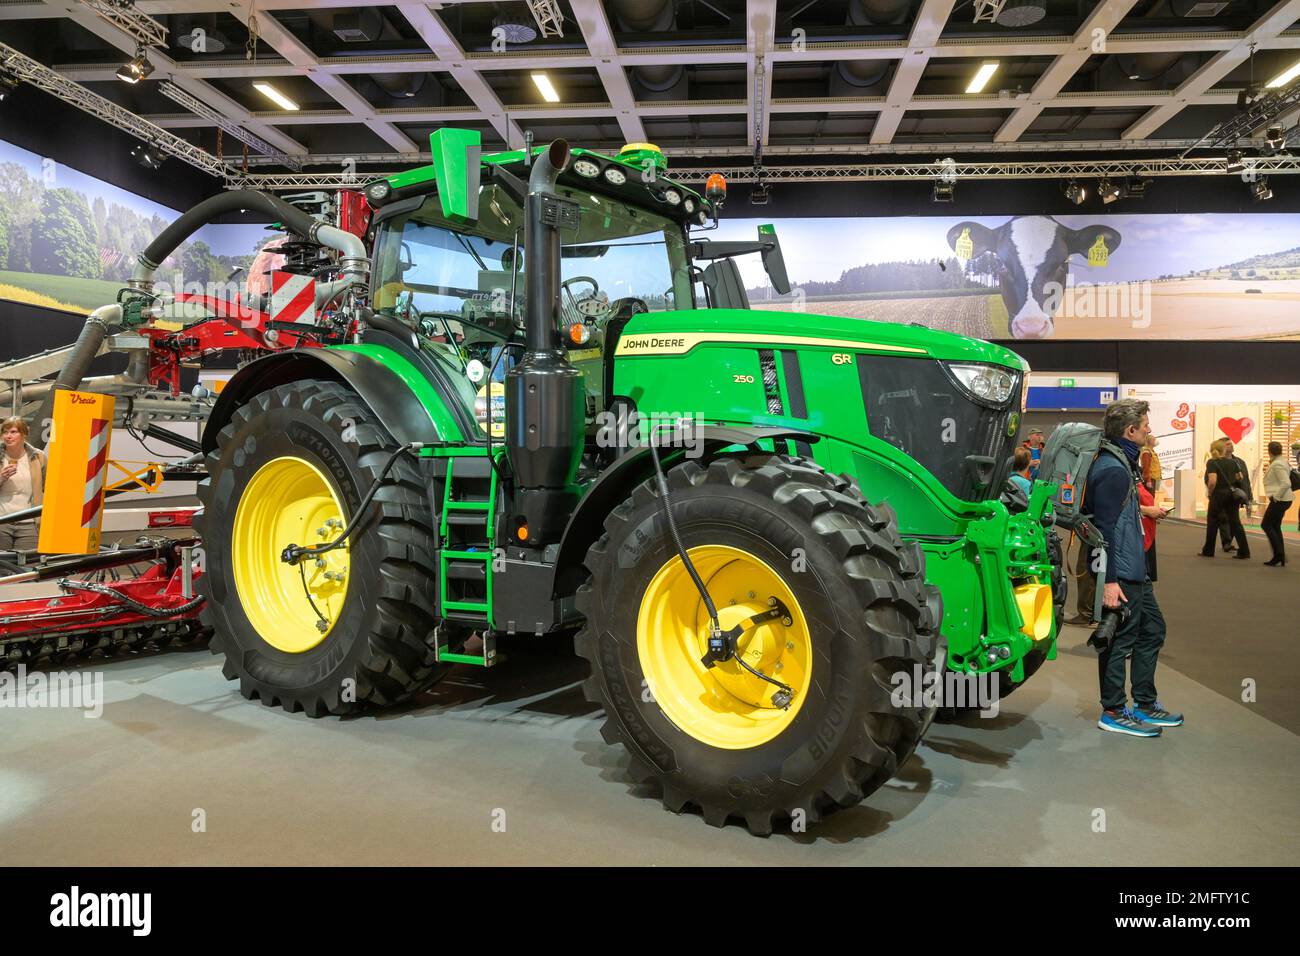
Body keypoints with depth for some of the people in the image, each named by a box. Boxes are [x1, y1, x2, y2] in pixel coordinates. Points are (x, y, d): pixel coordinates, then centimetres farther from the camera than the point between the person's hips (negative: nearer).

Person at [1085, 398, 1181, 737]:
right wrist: (1108, 580, -25)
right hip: (1120, 574, -11)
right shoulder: (1112, 470, -19)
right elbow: (1104, 528, -23)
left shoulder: (1122, 462, 13)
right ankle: (1113, 713, 11)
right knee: (1120, 640, -1)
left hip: (1135, 570, 11)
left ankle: (1145, 704, 29)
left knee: (1152, 630, 18)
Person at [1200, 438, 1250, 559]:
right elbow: (1240, 478, 10)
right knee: (1235, 522, 5)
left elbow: (1212, 481, -22)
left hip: (1219, 494, -5)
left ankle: (1208, 551, 16)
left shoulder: (1212, 463, -11)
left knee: (1213, 522, 8)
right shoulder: (1232, 461, 7)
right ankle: (1244, 552, -1)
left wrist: (1210, 492, -7)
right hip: (1233, 494, 5)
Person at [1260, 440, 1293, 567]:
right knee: (1275, 527, 13)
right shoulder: (1282, 462, 14)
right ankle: (1280, 559, 14)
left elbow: (1286, 483, -25)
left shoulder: (1277, 465, -17)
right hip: (1282, 500, 10)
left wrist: (1276, 496, -18)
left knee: (1266, 525, -4)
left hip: (1280, 500, -10)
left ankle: (1279, 555, -6)